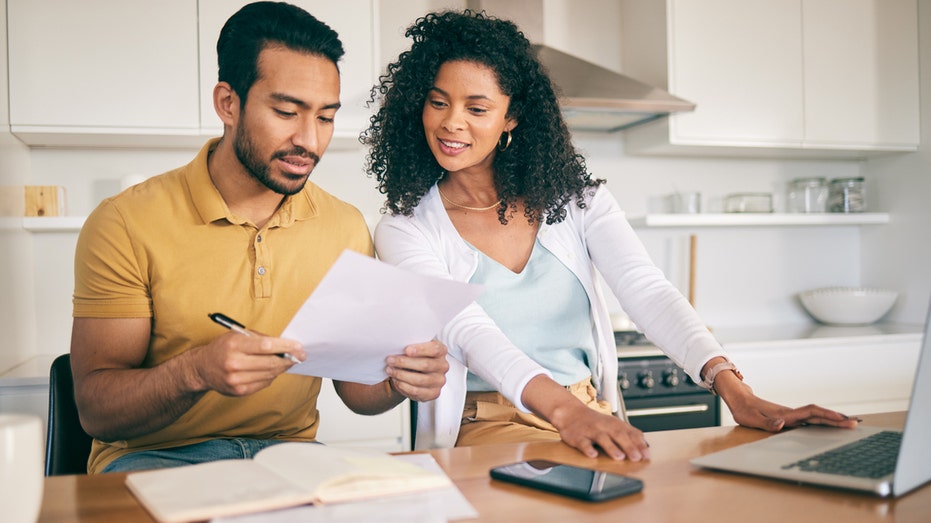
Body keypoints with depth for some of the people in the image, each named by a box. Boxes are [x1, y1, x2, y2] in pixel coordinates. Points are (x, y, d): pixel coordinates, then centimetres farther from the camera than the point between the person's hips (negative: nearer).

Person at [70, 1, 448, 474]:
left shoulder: (346, 228, 1)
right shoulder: (125, 226, -10)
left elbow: (355, 389, 7)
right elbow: (96, 410, -12)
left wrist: (396, 381, -17)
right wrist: (196, 371, -32)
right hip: (155, 457, -3)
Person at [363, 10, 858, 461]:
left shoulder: (572, 197, 6)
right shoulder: (404, 229, -2)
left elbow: (647, 291, -8)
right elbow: (467, 330, -20)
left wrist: (733, 388, -25)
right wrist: (563, 409, -38)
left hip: (593, 419, 4)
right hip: (483, 429, -3)